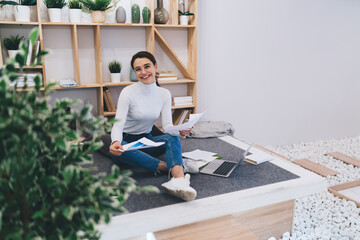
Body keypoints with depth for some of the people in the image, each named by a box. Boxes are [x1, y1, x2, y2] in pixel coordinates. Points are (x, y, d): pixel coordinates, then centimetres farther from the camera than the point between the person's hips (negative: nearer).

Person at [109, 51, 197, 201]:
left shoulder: (164, 94, -3)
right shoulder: (128, 92, -15)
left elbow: (167, 125, -10)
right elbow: (118, 123, -23)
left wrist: (179, 131, -34)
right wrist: (116, 142, -46)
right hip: (126, 140, -2)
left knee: (172, 138, -30)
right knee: (118, 150, -39)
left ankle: (179, 180, -58)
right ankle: (175, 167, -41)